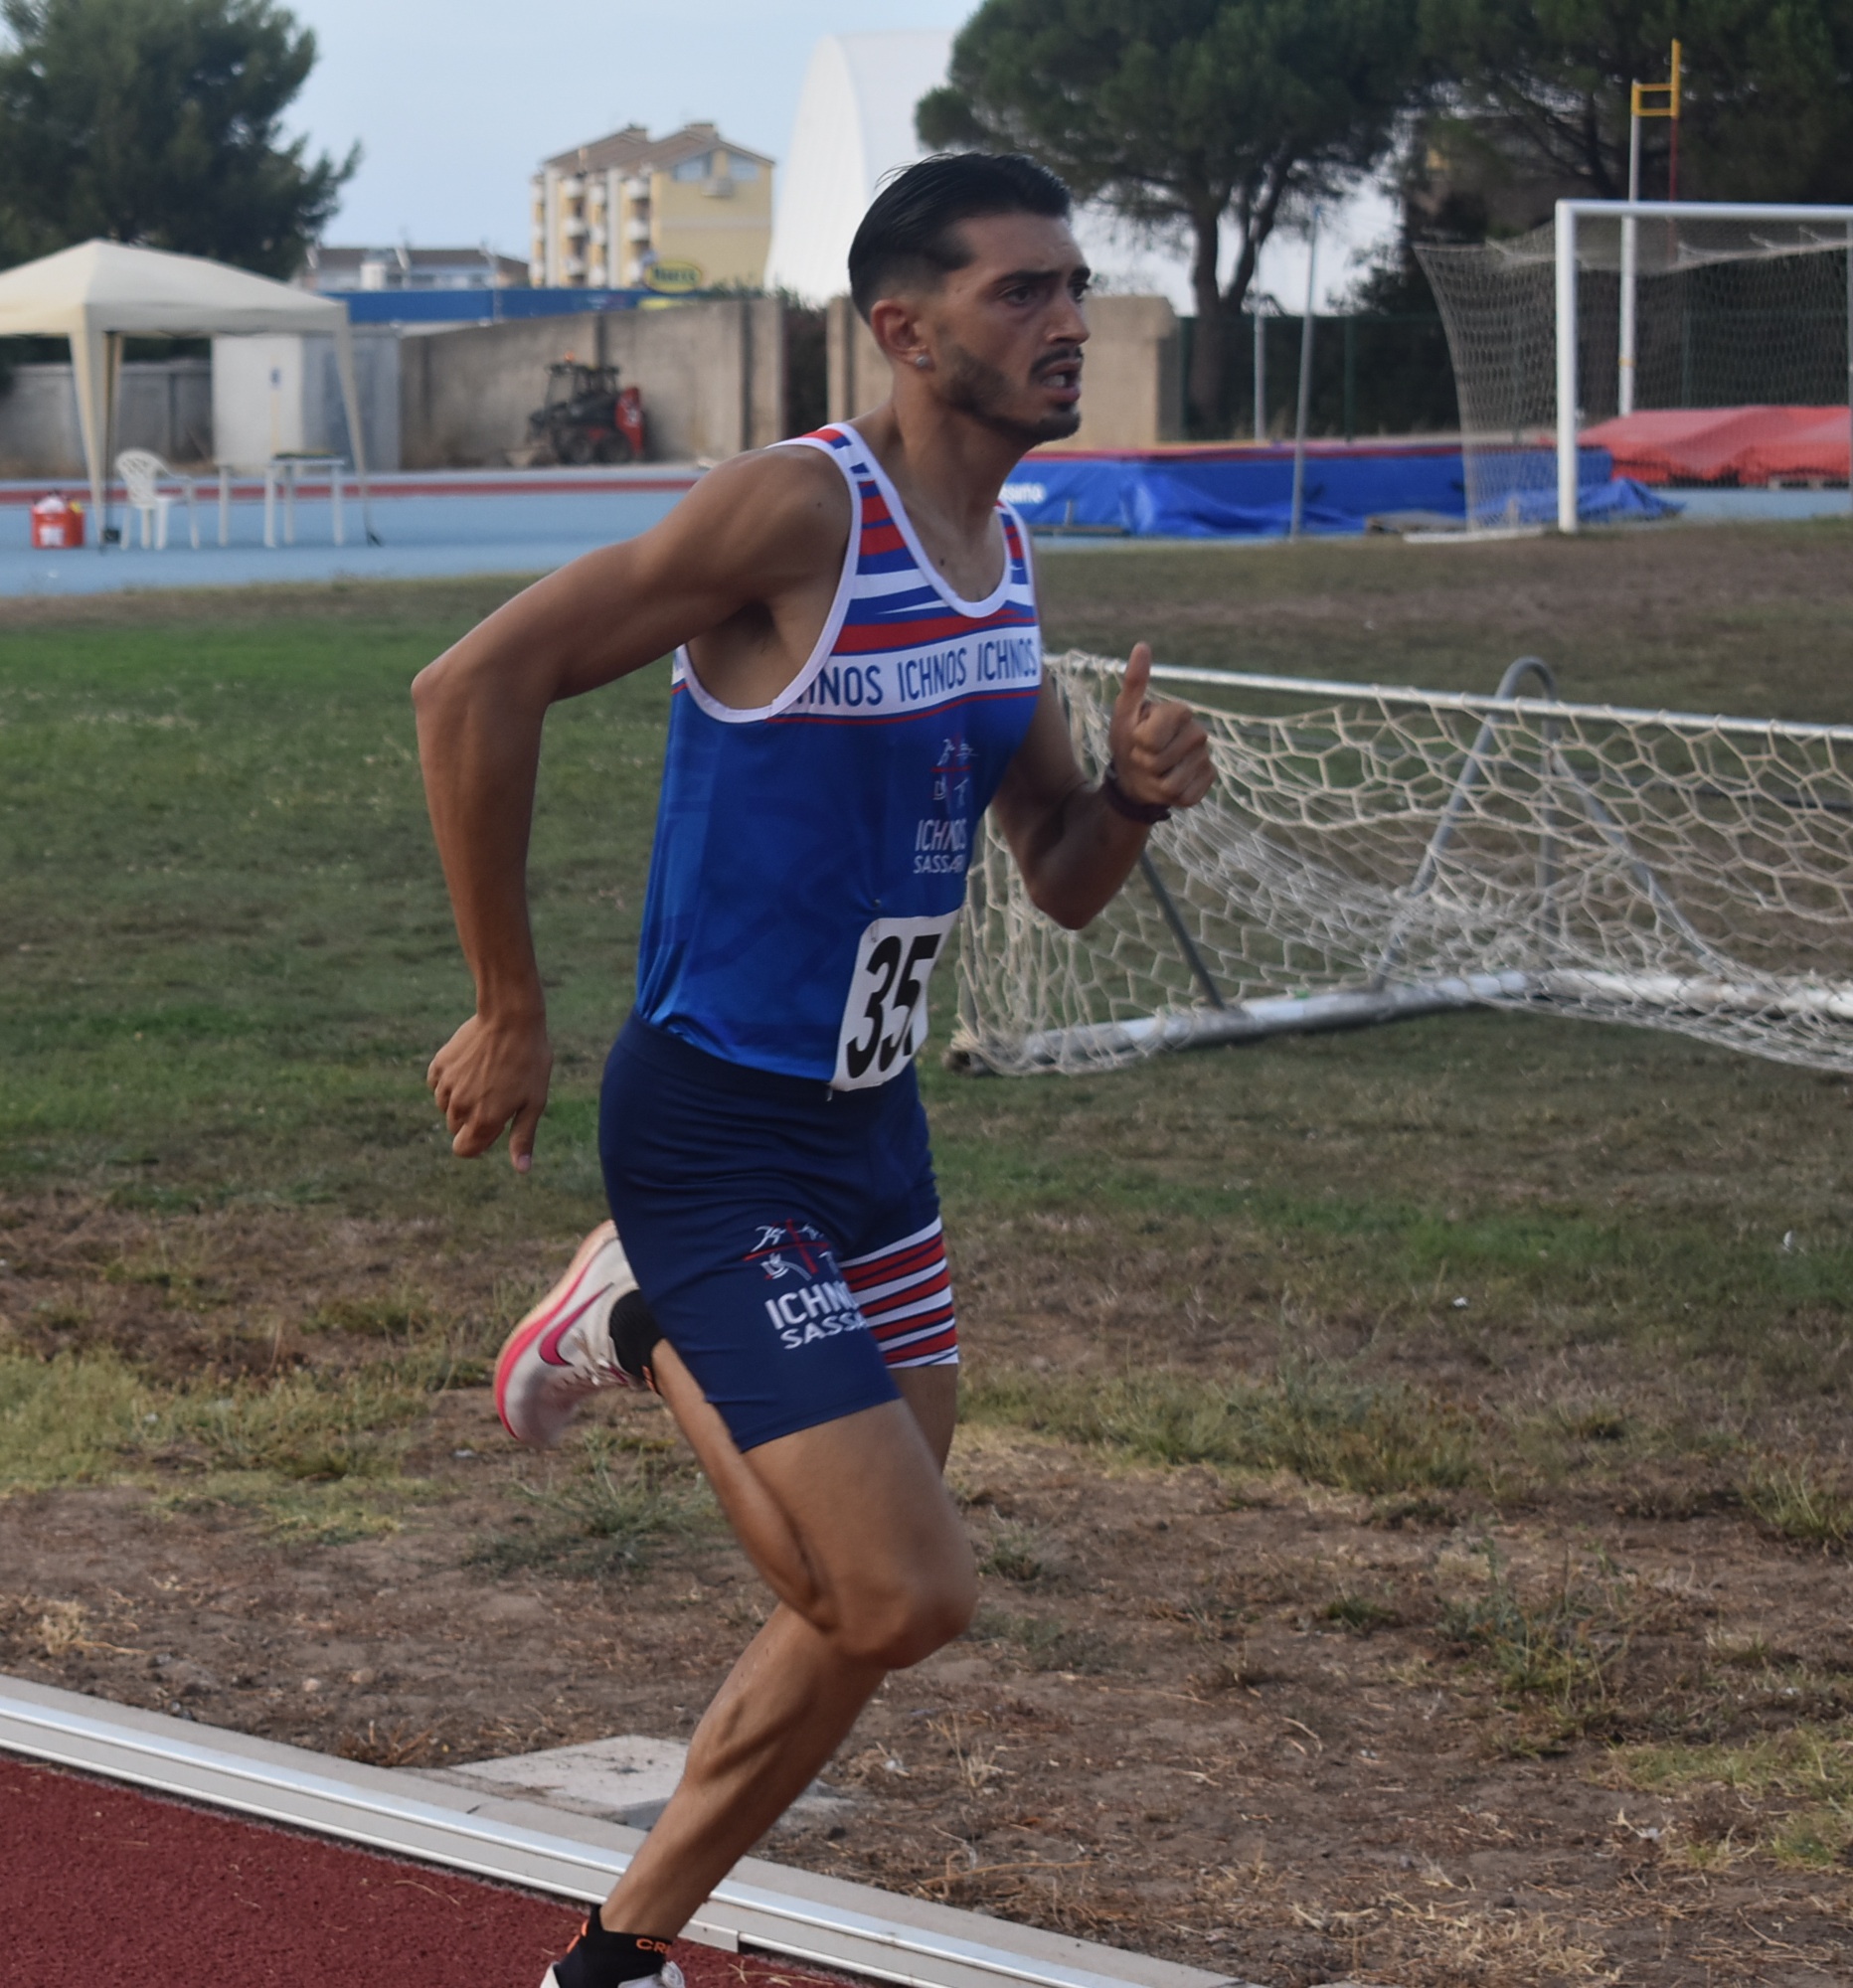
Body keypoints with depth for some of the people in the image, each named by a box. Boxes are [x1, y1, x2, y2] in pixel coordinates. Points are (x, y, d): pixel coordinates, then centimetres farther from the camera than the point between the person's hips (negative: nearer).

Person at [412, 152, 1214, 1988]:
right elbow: (474, 690, -20)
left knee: (861, 1604, 15)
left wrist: (1135, 794, -6)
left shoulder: (1004, 559, 8)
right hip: (715, 1130, -8)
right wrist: (509, 1012, -16)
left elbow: (1061, 883, 17)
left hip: (872, 1125, 8)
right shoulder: (800, 510, -18)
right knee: (908, 1595, -15)